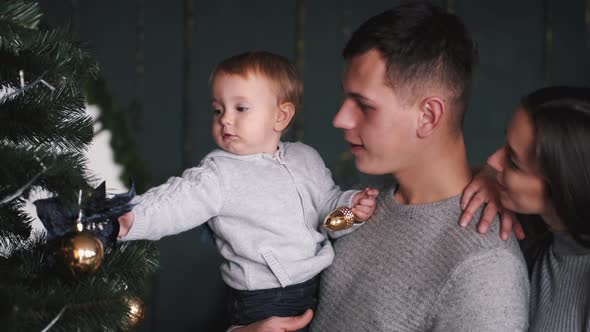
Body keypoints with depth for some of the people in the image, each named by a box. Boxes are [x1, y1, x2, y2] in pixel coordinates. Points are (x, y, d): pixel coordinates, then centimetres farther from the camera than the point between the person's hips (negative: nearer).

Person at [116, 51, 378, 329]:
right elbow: (178, 202, -22)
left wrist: (351, 205, -3)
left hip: (322, 286, 5)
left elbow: (328, 202, 19)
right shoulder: (218, 174, -10)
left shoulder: (306, 158, 7)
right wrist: (132, 218, -39)